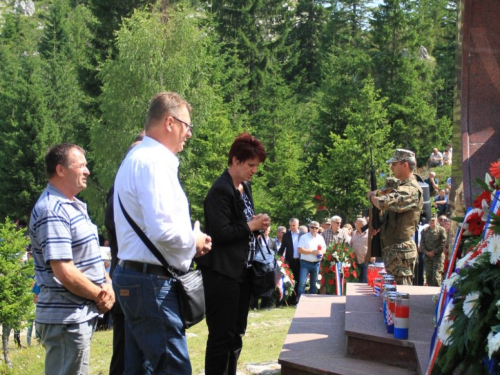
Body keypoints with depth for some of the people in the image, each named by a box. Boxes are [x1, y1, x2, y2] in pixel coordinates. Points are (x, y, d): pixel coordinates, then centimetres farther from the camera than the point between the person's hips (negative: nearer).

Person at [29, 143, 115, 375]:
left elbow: (89, 259, 20)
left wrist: (107, 286, 2)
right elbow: (65, 272, -23)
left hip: (81, 314, 10)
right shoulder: (52, 212, -17)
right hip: (66, 319, -10)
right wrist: (99, 296, -10)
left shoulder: (73, 206, 14)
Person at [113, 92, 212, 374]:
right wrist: (194, 240, -7)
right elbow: (162, 230, -26)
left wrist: (188, 243, 12)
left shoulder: (138, 157, 18)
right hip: (152, 282, -11)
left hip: (134, 276, 11)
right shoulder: (154, 161, -15)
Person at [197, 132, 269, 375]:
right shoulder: (220, 190, -15)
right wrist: (251, 226, -13)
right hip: (222, 273, -9)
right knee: (221, 335, -4)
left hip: (243, 271, 9)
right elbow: (220, 233, -22)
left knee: (236, 334, 14)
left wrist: (258, 224, 4)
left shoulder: (245, 187, 13)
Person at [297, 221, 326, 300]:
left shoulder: (320, 238, 12)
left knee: (314, 284, 9)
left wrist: (321, 252, -8)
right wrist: (312, 252, -15)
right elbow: (299, 249, -12)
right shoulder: (304, 237, -3)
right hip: (305, 263, -4)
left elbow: (324, 248, 16)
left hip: (316, 263, 4)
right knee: (302, 283, -11)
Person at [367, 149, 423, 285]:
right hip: (393, 249, 10)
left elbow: (383, 203, -28)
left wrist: (372, 196, -7)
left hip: (400, 250, -10)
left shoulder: (411, 190, -16)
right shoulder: (404, 188, 17)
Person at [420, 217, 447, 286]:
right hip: (427, 256, 4)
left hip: (438, 256, -4)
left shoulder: (441, 230, 1)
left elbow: (443, 244, -4)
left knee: (436, 275, -12)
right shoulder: (424, 231, 13)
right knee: (428, 275, 4)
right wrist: (426, 252, -4)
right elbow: (422, 243, 12)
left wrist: (434, 252, -11)